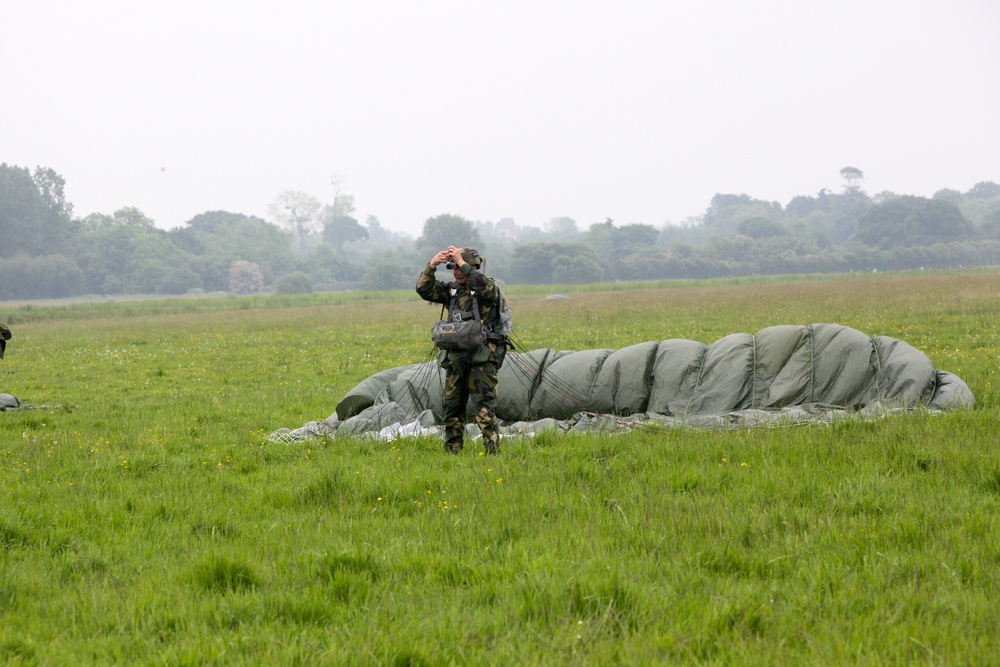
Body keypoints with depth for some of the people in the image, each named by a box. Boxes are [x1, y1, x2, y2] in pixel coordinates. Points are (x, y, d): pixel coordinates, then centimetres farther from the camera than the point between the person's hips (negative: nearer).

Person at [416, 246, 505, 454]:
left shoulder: (489, 287, -2)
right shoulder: (451, 290, 14)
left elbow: (484, 286, -25)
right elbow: (424, 289, 6)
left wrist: (462, 263, -23)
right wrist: (431, 266, -10)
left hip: (481, 358, -6)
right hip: (455, 358, 6)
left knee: (484, 406, -14)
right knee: (451, 406, 9)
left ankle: (492, 451, -16)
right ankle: (452, 453, 16)